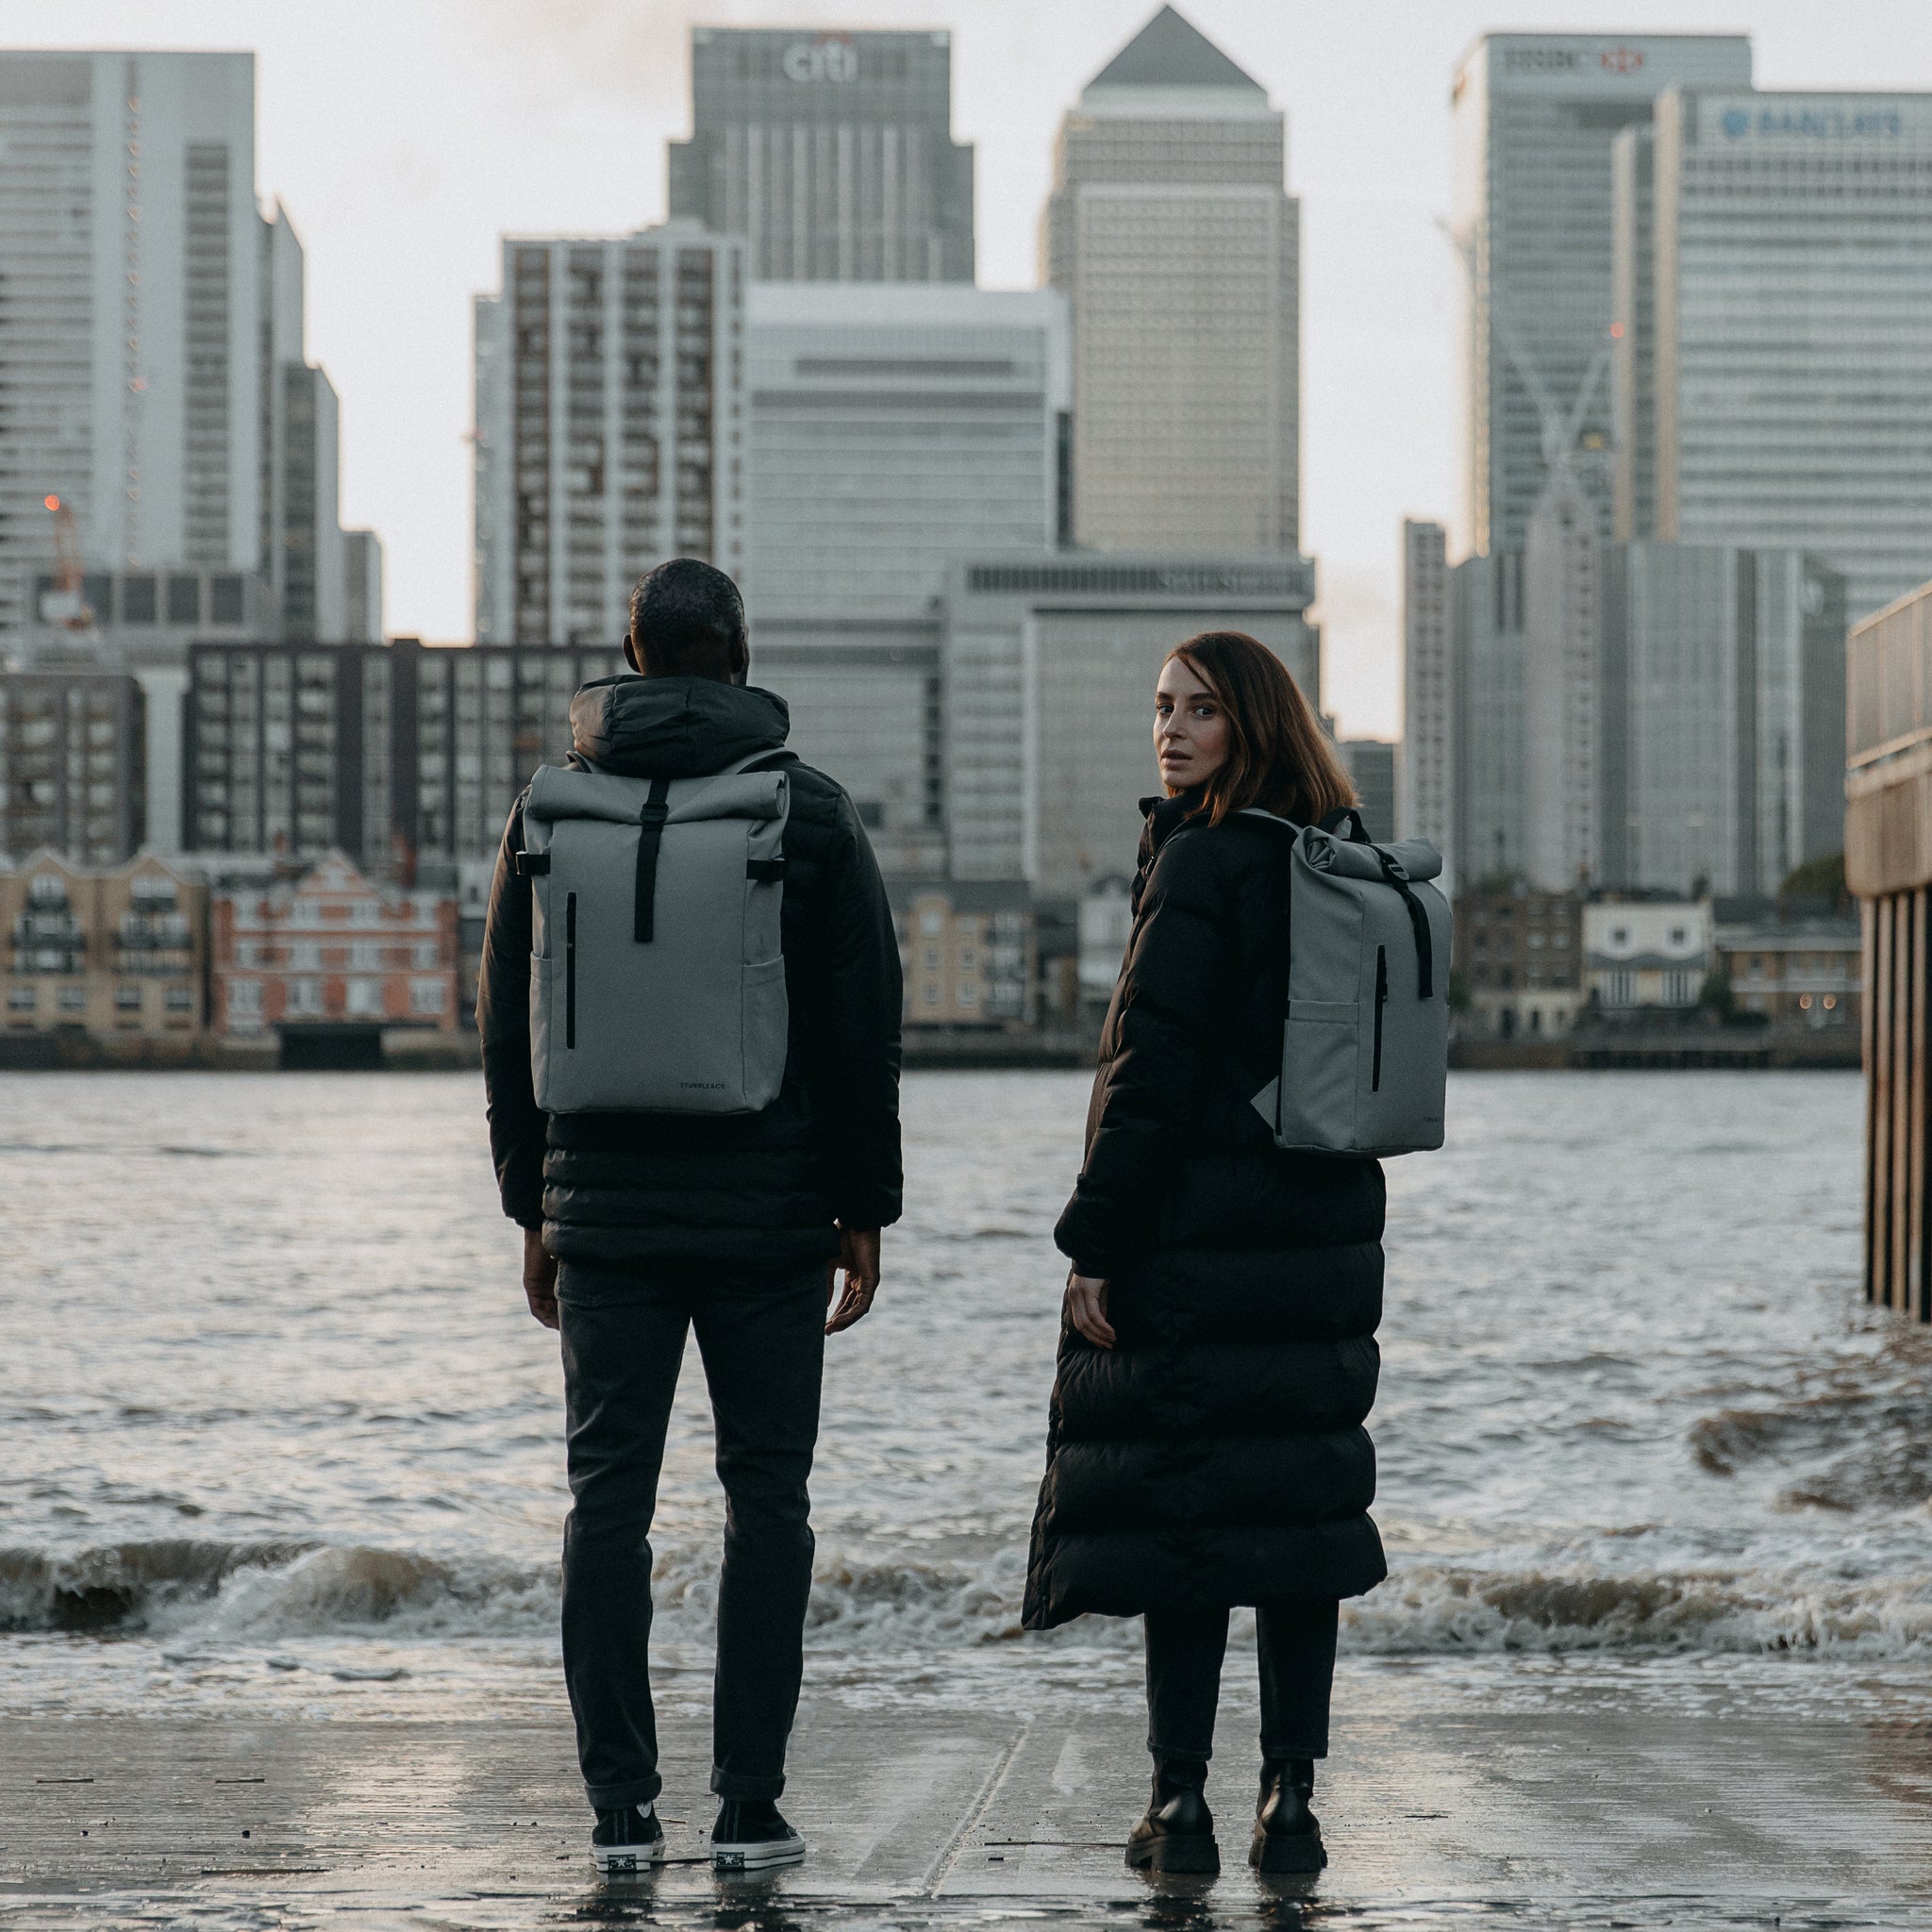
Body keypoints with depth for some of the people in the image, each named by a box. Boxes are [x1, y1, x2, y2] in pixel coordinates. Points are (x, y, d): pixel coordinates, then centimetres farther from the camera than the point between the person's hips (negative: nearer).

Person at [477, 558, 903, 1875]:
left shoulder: (554, 810, 4)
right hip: (771, 1219, -1)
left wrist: (535, 1206, 14)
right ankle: (750, 1812, 2)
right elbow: (865, 1027, -2)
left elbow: (509, 1026, 8)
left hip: (606, 1214, 2)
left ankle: (623, 1810, 4)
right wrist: (865, 1209, 4)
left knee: (610, 1499, 5)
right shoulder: (811, 811, -2)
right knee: (767, 1497, 4)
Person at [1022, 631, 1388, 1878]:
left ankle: (1183, 1800, 1)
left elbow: (1154, 1070, -17)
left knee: (1181, 1509, -1)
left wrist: (1094, 1244, -14)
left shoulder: (1201, 864, -13)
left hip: (1198, 1233, -7)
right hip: (1327, 1226, 7)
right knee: (1300, 1508, 8)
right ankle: (1292, 1799, 8)